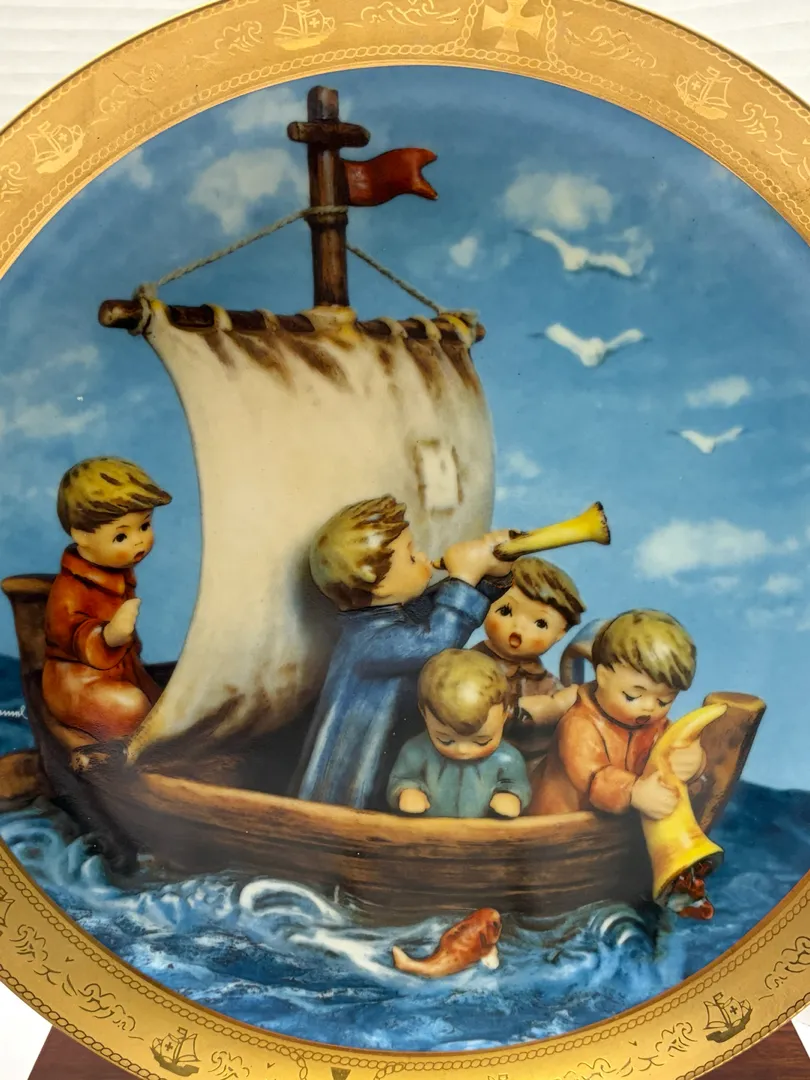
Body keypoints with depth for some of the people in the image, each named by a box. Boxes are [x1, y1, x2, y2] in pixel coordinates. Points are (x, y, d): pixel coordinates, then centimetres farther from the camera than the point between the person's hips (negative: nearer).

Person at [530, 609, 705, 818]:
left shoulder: (656, 725, 3)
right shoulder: (581, 725, -21)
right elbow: (591, 776, -32)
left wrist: (691, 759, -26)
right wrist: (635, 792, -48)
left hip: (621, 821, 6)